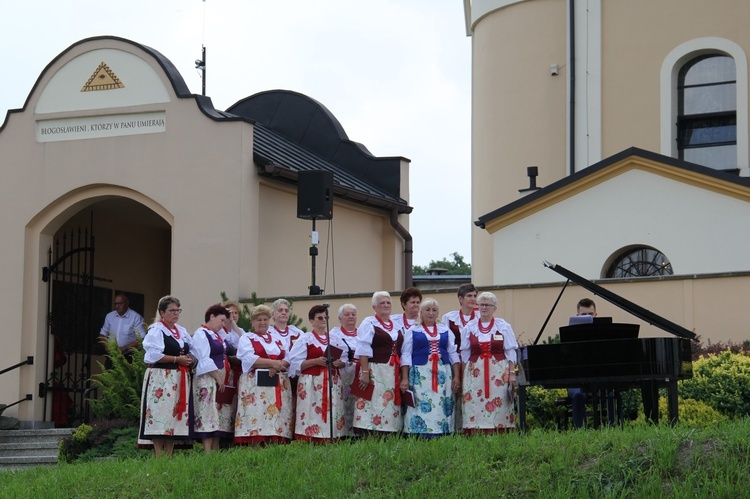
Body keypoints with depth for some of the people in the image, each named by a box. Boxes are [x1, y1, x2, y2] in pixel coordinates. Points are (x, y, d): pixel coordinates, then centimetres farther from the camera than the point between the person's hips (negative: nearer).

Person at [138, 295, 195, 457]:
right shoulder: (156, 330, -3)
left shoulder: (182, 331, 20)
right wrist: (177, 359, -13)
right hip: (160, 378, -7)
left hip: (179, 380, 7)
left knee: (175, 417, 4)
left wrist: (190, 360, 1)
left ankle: (169, 455, 8)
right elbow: (154, 355, -13)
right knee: (160, 415, -11)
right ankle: (159, 457, -10)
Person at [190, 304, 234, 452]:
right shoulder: (201, 334, -7)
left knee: (222, 415, 6)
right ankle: (207, 452, -13)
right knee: (209, 415, -11)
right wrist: (218, 379, -16)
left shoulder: (218, 334, 19)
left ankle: (215, 450, 9)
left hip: (222, 380, 9)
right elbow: (205, 361, -15)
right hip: (208, 380, -9)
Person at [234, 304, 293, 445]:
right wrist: (272, 363, -14)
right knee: (255, 418, -13)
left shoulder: (277, 339, 22)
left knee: (277, 417, -3)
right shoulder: (247, 338, 9)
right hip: (255, 384, -4)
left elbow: (288, 359, 10)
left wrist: (278, 366, -11)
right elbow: (250, 359, -9)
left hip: (278, 385, 5)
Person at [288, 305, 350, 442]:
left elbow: (345, 360, 18)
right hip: (311, 384, -4)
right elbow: (296, 363, -3)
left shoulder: (335, 339, 17)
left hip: (333, 383, 4)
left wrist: (339, 363, -5)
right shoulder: (305, 339, 5)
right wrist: (316, 361, -14)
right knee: (312, 415, -12)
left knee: (332, 417, -3)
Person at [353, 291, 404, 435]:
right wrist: (365, 372, -18)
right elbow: (363, 350, -9)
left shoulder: (396, 326, 18)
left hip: (394, 374, 6)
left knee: (389, 406, 5)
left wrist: (402, 376, 14)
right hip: (375, 372, -6)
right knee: (374, 404, -10)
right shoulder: (369, 323, -1)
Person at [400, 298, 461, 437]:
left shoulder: (445, 331, 14)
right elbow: (406, 355, 3)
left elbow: (453, 354, 13)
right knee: (421, 406, -9)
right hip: (420, 374, -2)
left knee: (441, 407, -2)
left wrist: (456, 376, 4)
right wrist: (404, 378, -5)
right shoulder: (412, 331, 7)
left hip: (443, 374, 3)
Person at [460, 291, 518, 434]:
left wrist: (512, 373, -3)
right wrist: (463, 376, 7)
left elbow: (510, 352, 5)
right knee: (474, 406, -6)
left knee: (498, 406, -6)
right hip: (475, 373, 1)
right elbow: (465, 354, 12)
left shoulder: (504, 327, 6)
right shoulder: (469, 328, 10)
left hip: (498, 372, -1)